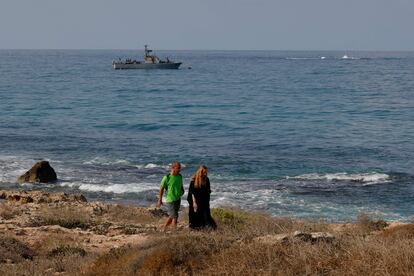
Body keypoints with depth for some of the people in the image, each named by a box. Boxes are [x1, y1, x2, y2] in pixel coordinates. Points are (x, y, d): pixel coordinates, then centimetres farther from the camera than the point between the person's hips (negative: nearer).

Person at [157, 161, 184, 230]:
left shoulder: (180, 176, 3)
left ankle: (164, 228, 29)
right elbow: (161, 188, -6)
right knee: (174, 217, -9)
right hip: (170, 200, -6)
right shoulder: (167, 178, -14)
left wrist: (182, 191, 1)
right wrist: (160, 200, -4)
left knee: (171, 216, 14)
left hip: (178, 199, 6)